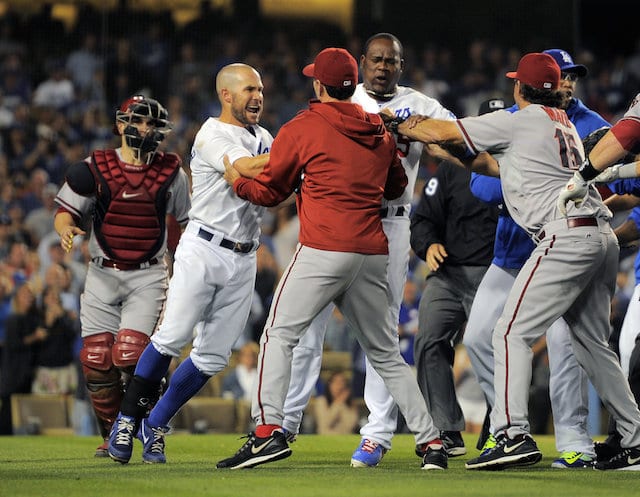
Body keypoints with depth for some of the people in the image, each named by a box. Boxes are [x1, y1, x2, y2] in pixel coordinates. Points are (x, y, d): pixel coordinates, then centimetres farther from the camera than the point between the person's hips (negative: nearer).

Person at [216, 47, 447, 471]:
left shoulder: (301, 129, 0)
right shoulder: (381, 133, 15)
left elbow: (271, 191, 8)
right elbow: (397, 186, 28)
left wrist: (237, 182, 26)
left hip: (324, 250, -5)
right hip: (374, 255, 6)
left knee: (280, 334, -2)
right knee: (386, 353, 14)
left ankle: (269, 430, -18)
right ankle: (431, 442, 10)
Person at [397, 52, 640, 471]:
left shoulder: (520, 121, -1)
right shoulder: (564, 124, 24)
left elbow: (444, 132, 2)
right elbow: (507, 169, 32)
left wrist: (398, 127, 20)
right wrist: (447, 154, 32)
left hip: (566, 237, -9)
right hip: (603, 236, 9)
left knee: (513, 332, -10)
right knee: (592, 343, 15)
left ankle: (515, 435, -23)